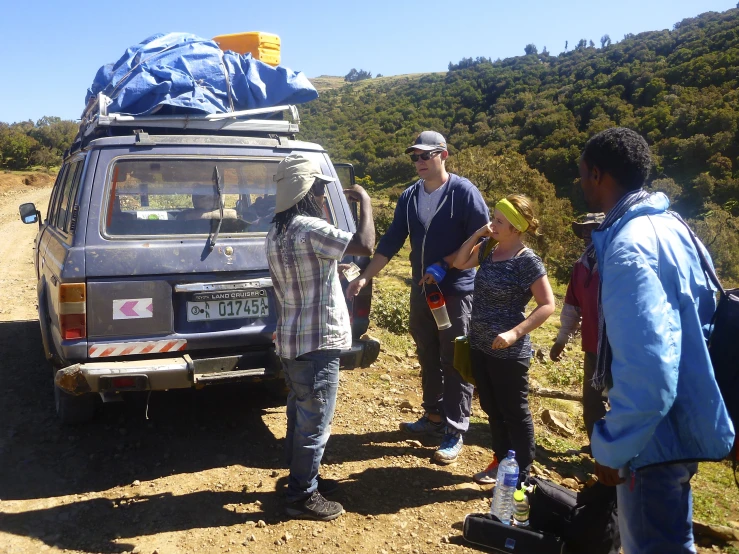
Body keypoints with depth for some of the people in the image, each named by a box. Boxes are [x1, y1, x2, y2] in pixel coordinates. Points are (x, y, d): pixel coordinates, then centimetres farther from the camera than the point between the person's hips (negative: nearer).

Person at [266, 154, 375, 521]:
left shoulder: (277, 233, 10)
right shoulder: (309, 229, -21)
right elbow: (365, 245, -26)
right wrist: (364, 202, -13)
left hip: (292, 339, 10)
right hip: (317, 342, -10)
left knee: (299, 417, 21)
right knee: (315, 423, 3)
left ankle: (301, 479, 35)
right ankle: (302, 496, 15)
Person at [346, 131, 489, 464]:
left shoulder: (464, 192, -11)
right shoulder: (409, 197, 7)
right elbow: (391, 242, 7)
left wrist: (444, 266, -19)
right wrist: (364, 277, -1)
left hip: (456, 293, -6)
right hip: (421, 291, 6)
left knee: (455, 364, 1)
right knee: (428, 359, 16)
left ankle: (455, 432, 11)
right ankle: (434, 416, 31)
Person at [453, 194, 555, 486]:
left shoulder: (527, 261, -18)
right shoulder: (489, 249, 3)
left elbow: (547, 305, -19)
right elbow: (460, 262, 14)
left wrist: (515, 333, -28)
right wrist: (477, 234, 0)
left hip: (508, 352, -7)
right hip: (479, 346, 8)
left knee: (514, 413, 7)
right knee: (492, 409, 20)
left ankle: (521, 475, 21)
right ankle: (501, 461, 37)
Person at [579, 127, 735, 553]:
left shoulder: (630, 247, -26)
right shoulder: (670, 224, 4)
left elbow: (647, 367, -31)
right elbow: (705, 307, 14)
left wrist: (612, 448, -19)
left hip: (658, 433, -10)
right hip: (681, 419, 10)